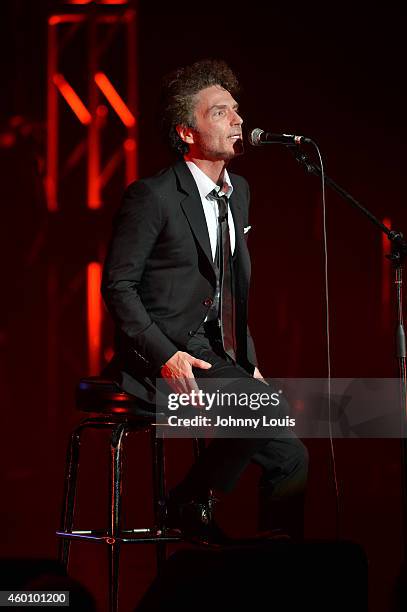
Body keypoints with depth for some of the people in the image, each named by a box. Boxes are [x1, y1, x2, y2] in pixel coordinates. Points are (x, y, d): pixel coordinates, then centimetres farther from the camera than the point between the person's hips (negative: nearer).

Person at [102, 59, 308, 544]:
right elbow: (117, 285, -11)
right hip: (159, 362, -8)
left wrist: (249, 361, 13)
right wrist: (165, 356, -21)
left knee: (290, 458, -7)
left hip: (217, 358, 8)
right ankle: (189, 504, -9)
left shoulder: (238, 191, 14)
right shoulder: (152, 195, -11)